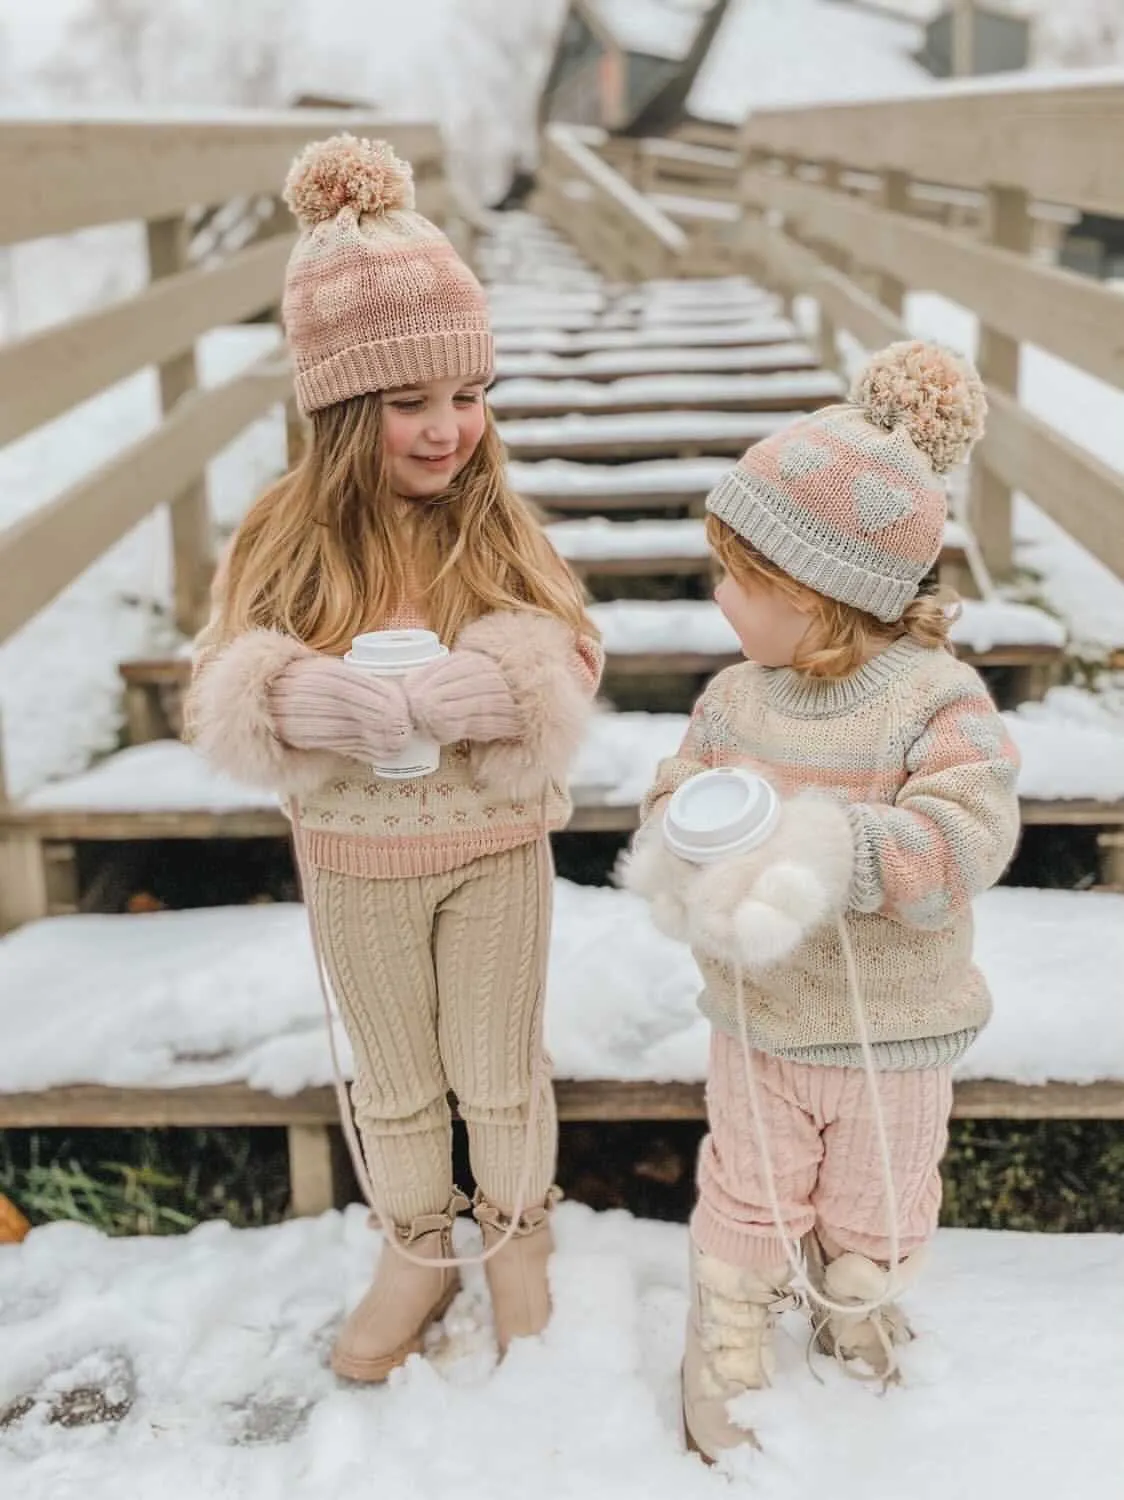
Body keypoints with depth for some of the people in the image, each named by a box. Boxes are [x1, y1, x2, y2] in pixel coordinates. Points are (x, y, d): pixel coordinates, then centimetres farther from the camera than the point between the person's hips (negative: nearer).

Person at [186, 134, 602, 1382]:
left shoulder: (499, 525, -12)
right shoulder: (284, 534, -12)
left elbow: (572, 665, -12)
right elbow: (220, 695, -12)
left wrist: (507, 681, -34)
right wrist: (287, 696, -35)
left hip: (496, 847, 0)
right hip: (352, 859, 1)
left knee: (499, 1071, 17)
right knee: (392, 1081, 20)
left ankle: (518, 1235, 44)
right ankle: (418, 1252, 44)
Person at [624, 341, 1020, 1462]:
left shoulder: (936, 700, -22)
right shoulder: (734, 699, -8)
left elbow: (967, 837, -32)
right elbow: (677, 792, -1)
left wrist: (833, 849, -46)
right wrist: (675, 850, -25)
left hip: (892, 1039, -2)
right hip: (755, 1026, 2)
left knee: (875, 1217, 22)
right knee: (745, 1207, 19)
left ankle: (851, 1300, 54)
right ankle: (727, 1350, 43)